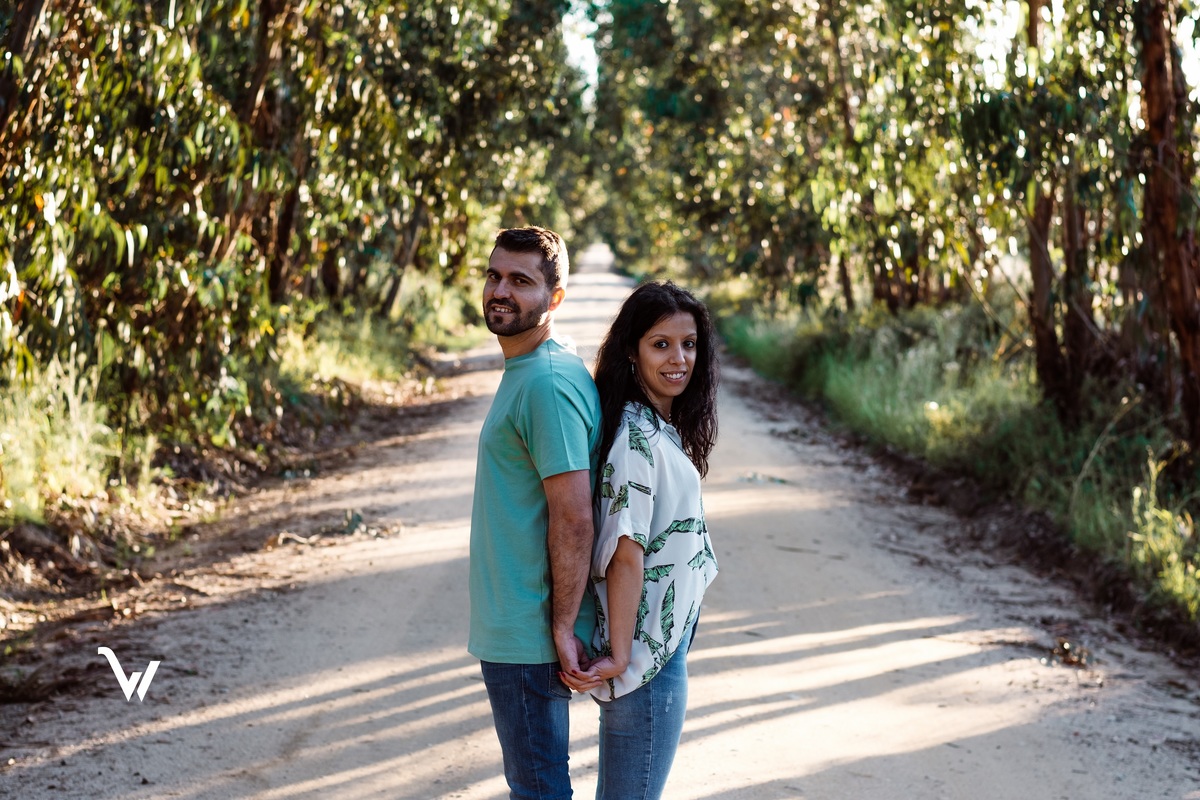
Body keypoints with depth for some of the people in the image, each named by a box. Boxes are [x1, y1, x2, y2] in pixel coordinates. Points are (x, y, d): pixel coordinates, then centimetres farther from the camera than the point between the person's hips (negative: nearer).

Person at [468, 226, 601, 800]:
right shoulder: (522, 371, 12)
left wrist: (563, 627, -20)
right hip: (507, 626, 10)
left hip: (527, 638, -10)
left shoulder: (548, 383, -21)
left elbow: (573, 520, -23)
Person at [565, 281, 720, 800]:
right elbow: (626, 556, -22)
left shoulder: (662, 429, 9)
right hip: (646, 658, -9)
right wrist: (620, 656, -21)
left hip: (665, 644, 9)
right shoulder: (638, 439, -20)